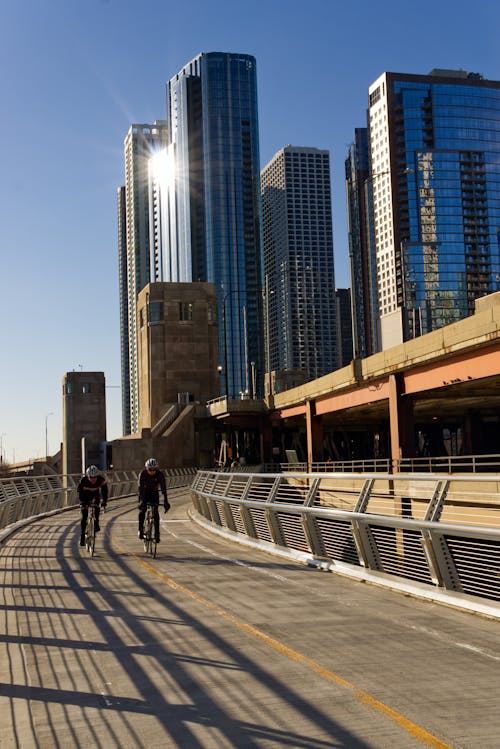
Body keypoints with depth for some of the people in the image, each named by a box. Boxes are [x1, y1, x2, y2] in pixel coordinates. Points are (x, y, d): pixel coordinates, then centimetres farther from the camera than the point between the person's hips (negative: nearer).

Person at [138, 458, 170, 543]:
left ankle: (157, 533, -13)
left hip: (154, 493, 0)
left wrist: (165, 502, -36)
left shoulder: (160, 474, -26)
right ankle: (140, 529, -4)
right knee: (142, 509, -20)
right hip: (145, 493, 0)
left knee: (155, 511, -16)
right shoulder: (142, 474, -27)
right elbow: (140, 488, -32)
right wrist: (140, 501, -43)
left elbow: (163, 488, -28)